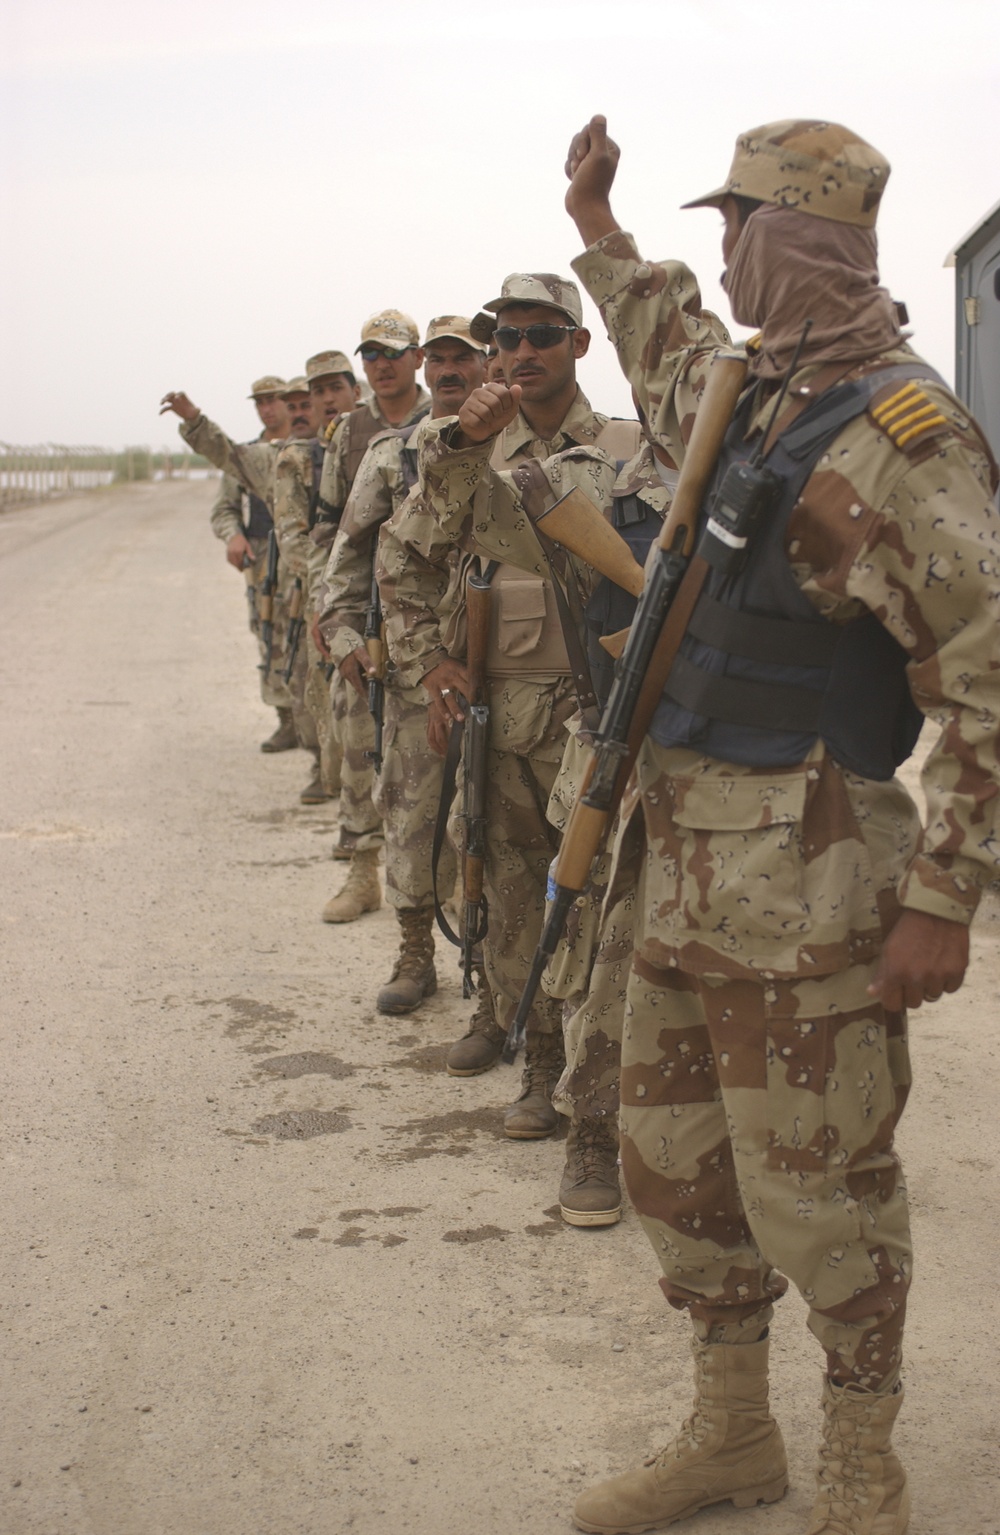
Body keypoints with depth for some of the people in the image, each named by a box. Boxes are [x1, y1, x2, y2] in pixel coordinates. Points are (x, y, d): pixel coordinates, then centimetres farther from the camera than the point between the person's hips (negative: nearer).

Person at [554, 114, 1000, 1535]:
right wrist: (598, 228, 44)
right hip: (685, 856, 9)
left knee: (819, 1192, 3)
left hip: (799, 881, -9)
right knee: (677, 1161, 17)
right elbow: (667, 352, 37)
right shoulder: (756, 391, 10)